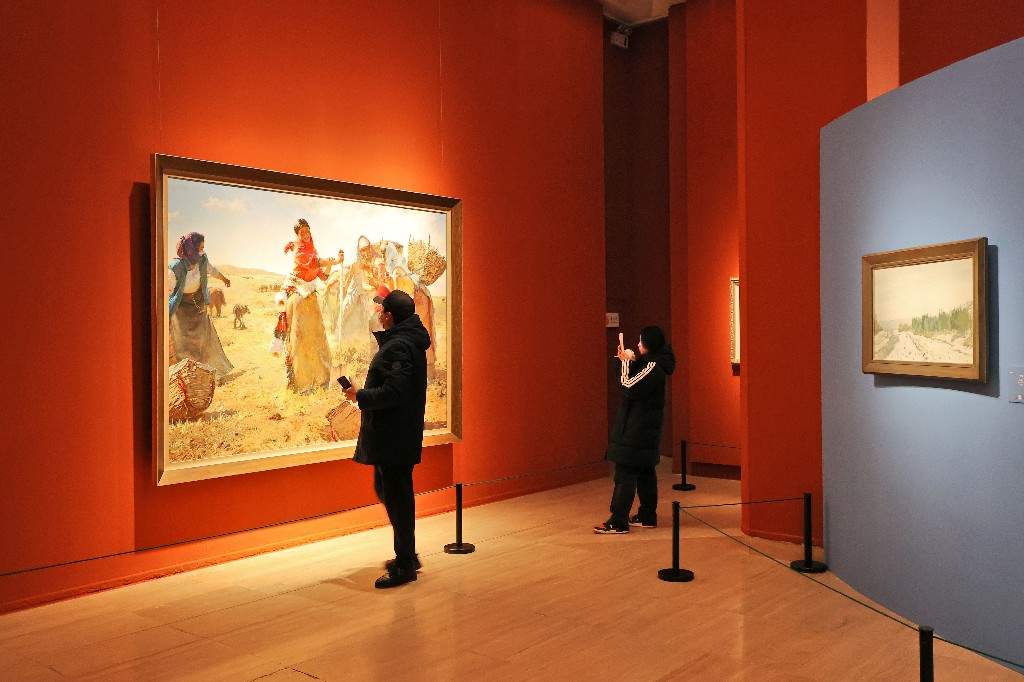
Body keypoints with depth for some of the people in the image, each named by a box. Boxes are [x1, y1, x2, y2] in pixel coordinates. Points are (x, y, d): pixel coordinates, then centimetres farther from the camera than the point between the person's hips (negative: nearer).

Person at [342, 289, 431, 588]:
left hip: (394, 437, -11)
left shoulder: (397, 347, -20)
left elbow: (393, 392, -29)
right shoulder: (409, 340, 13)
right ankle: (407, 555, 32)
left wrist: (360, 396, -16)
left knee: (397, 499, -1)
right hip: (394, 437, 11)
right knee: (387, 491, 21)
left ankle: (405, 565, 10)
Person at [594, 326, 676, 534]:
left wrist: (626, 362, -13)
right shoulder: (654, 364, 12)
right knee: (645, 473, 15)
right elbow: (635, 384, 16)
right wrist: (628, 361, 3)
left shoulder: (653, 367, -19)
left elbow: (628, 387, -23)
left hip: (637, 431, -10)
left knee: (625, 475, -8)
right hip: (646, 430, 10)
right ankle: (647, 516, 23)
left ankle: (618, 522, -6)